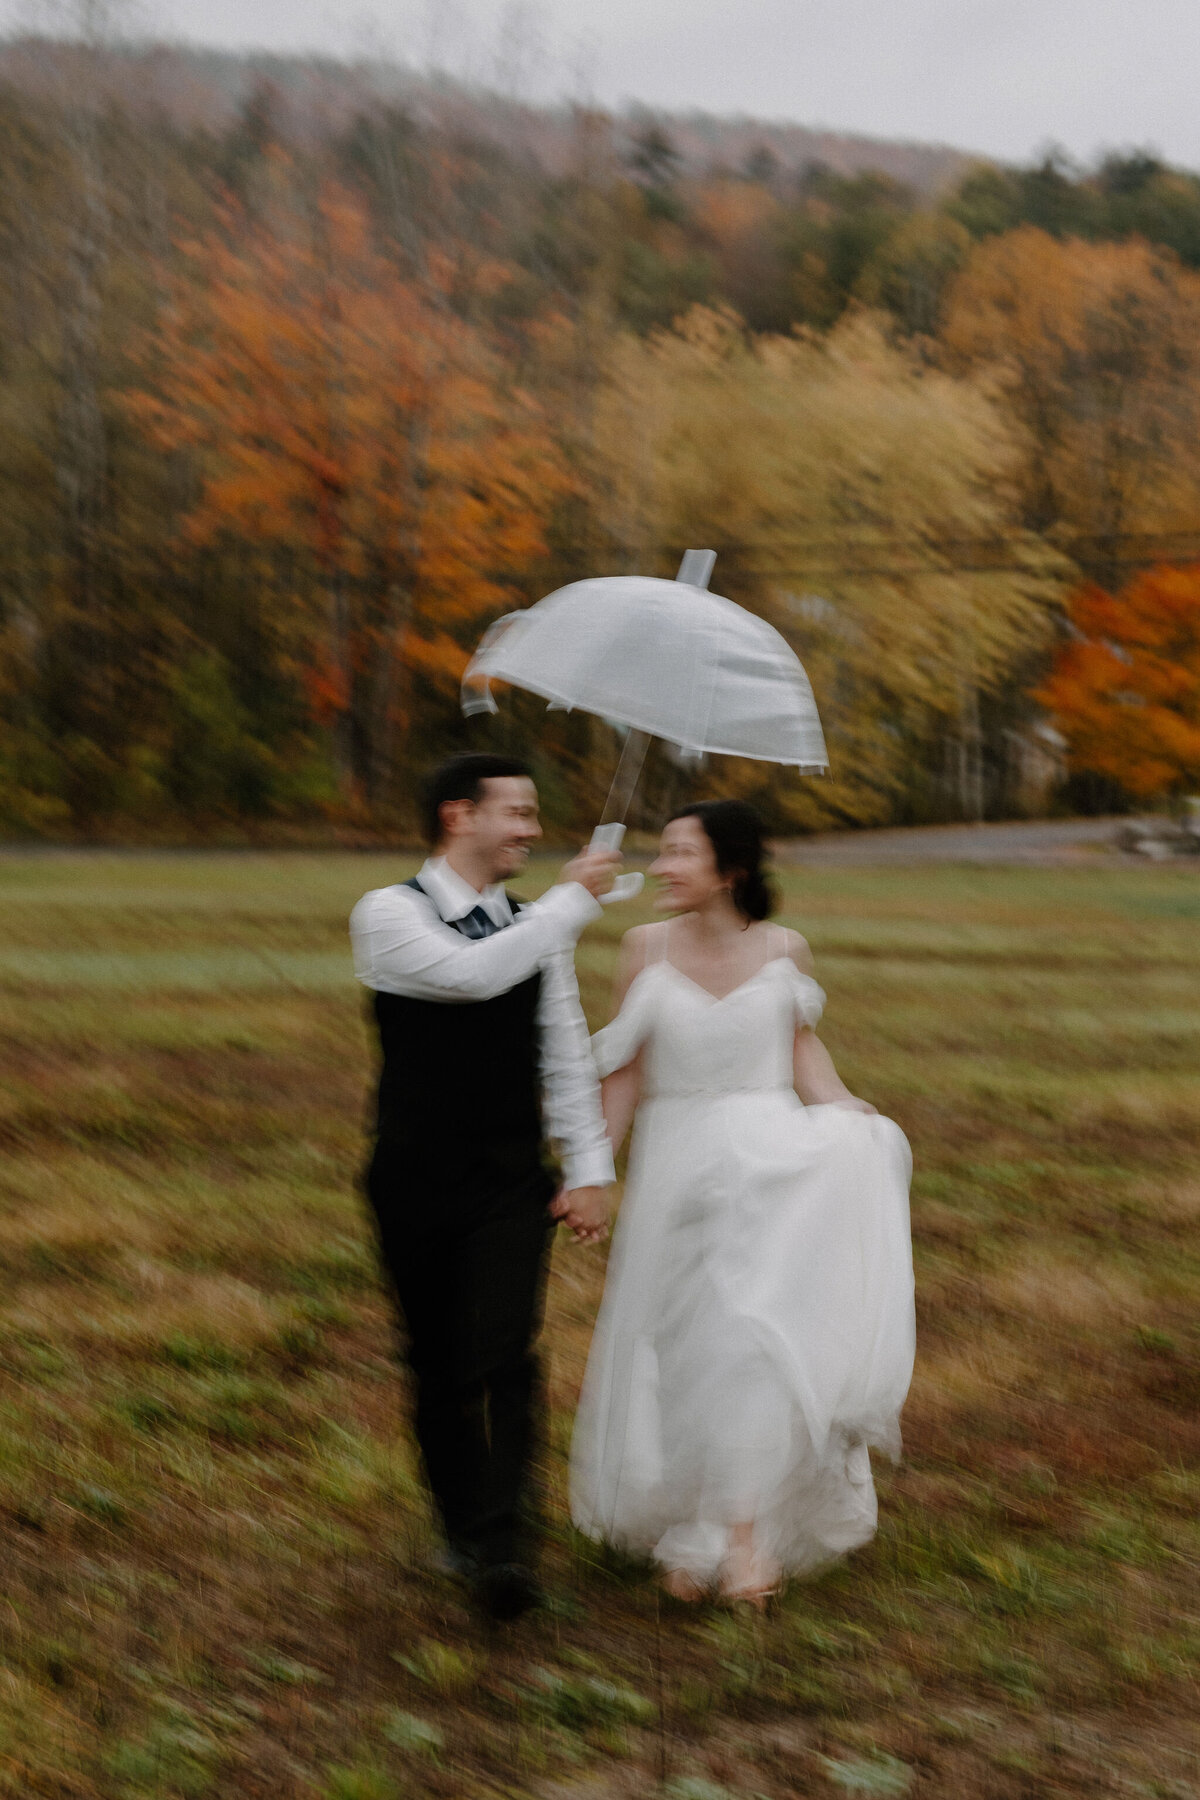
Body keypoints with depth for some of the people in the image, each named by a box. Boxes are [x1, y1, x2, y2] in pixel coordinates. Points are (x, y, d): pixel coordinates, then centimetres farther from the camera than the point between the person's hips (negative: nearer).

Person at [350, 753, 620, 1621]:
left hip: (512, 1184, 2)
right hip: (417, 1183, -2)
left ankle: (507, 1548, -16)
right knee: (440, 1370, 10)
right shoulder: (388, 914, -8)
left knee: (506, 1355, -15)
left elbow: (567, 1054, 11)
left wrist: (590, 1168, 5)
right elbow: (471, 973, -26)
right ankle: (465, 1528, 27)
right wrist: (574, 899, -20)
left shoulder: (537, 926, 8)